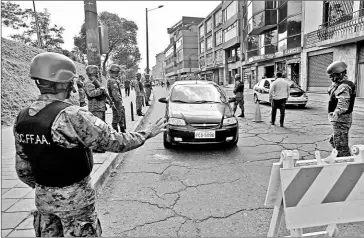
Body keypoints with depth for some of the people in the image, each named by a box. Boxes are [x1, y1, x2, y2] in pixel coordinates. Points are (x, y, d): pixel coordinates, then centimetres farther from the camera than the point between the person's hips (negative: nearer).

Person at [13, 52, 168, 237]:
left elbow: (22, 167, 6)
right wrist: (148, 133, -7)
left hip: (43, 197, 7)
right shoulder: (72, 116, -26)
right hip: (75, 198, -6)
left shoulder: (22, 117, -3)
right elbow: (115, 142, -21)